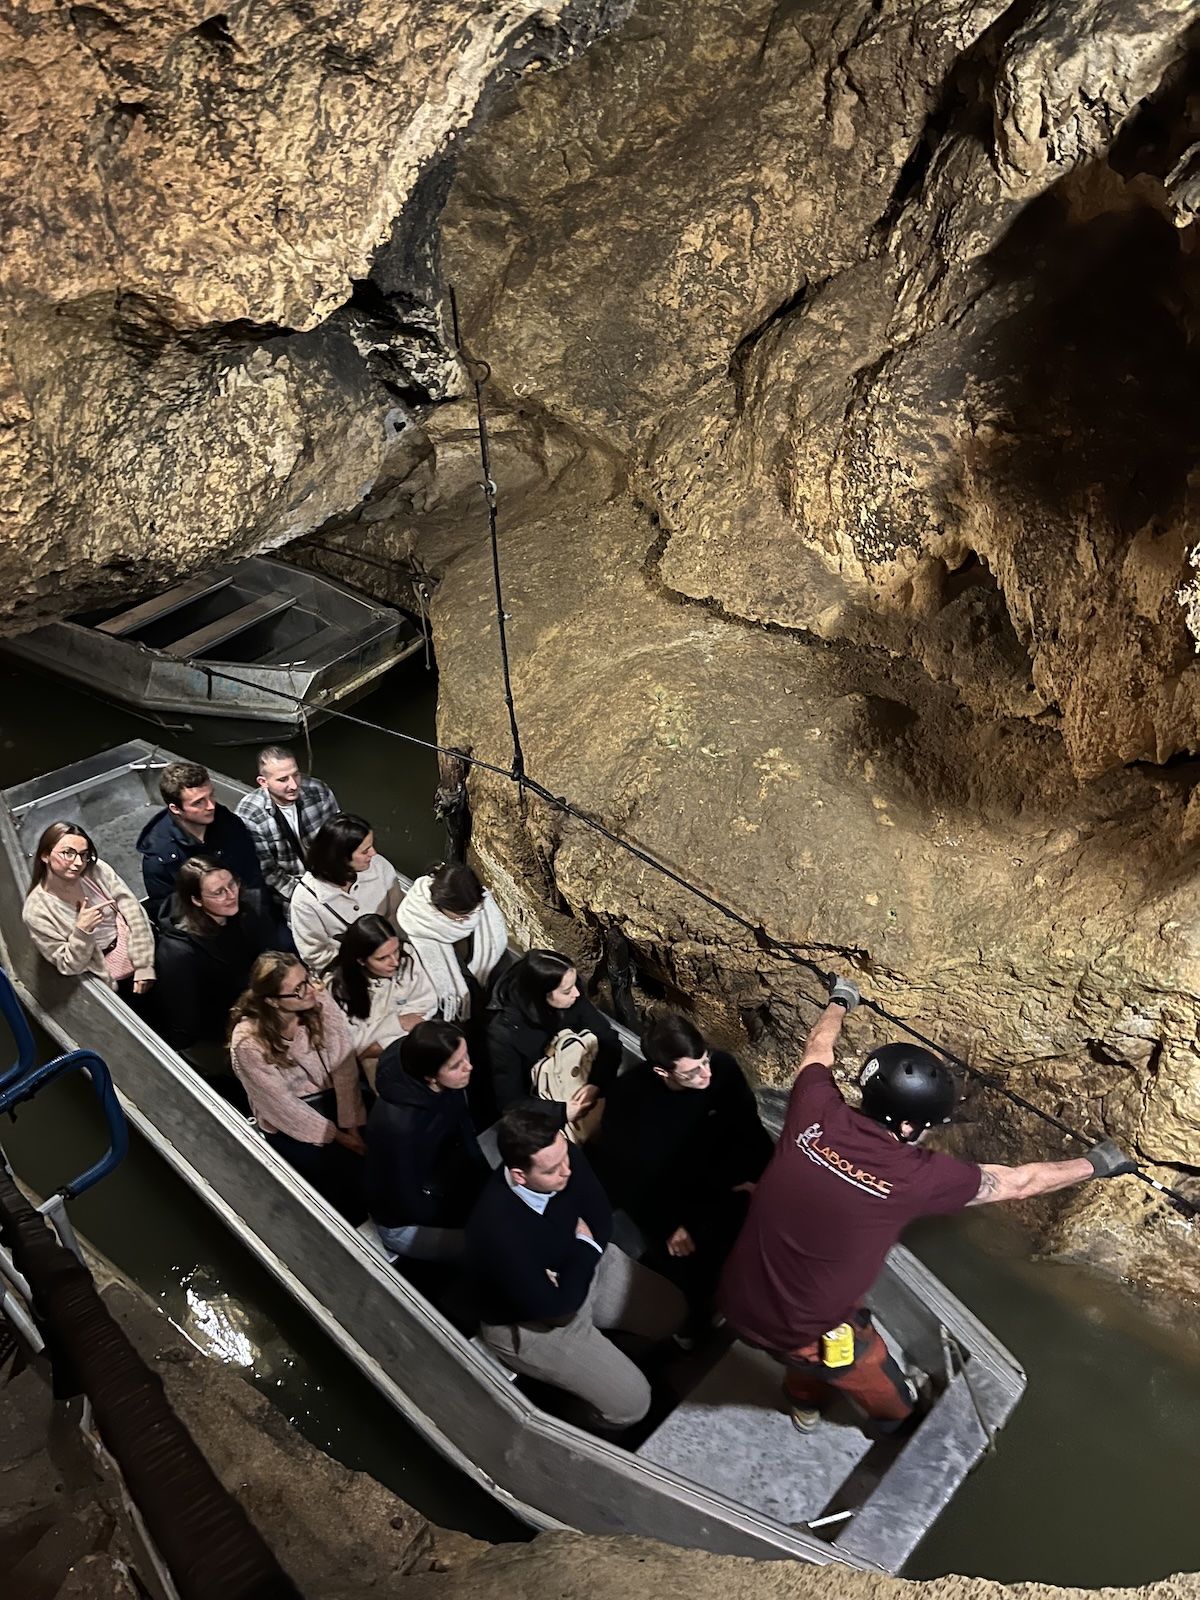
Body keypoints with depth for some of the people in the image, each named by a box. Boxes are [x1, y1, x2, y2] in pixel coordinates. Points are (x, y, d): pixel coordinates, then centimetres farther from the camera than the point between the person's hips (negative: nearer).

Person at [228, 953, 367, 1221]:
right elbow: (283, 1105, -18)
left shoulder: (319, 1001, -18)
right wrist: (336, 1136, -15)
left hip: (333, 1097, 4)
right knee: (349, 1173, -14)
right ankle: (351, 1224, 16)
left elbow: (344, 1064, -15)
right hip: (290, 1123, -4)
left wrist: (351, 1125, -19)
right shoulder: (249, 1041, -25)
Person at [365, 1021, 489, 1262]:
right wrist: (481, 1213, -15)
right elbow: (410, 1204, -24)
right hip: (405, 1222, -6)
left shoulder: (448, 1086, -17)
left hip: (446, 1188, 6)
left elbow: (467, 1141, 1)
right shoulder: (398, 1124, -37)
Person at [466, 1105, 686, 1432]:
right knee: (631, 1402, -8)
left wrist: (581, 1256, -25)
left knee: (671, 1310, 11)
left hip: (578, 1265, 7)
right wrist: (586, 1247, -20)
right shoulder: (498, 1230, -43)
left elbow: (601, 1219, -7)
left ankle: (614, 1355, 34)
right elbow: (556, 1306, -32)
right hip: (531, 1322, -7)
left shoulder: (565, 1157, -24)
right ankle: (601, 1429, 25)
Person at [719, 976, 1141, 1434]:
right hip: (800, 1329, -4)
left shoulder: (817, 1112, -16)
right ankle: (900, 1423, 58)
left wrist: (839, 1001, 28)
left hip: (739, 1301, 5)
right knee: (884, 1388, 28)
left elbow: (818, 1047, 8)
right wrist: (1095, 1164, 8)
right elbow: (1020, 1182, -9)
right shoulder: (914, 1175, -24)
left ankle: (805, 1403, 64)